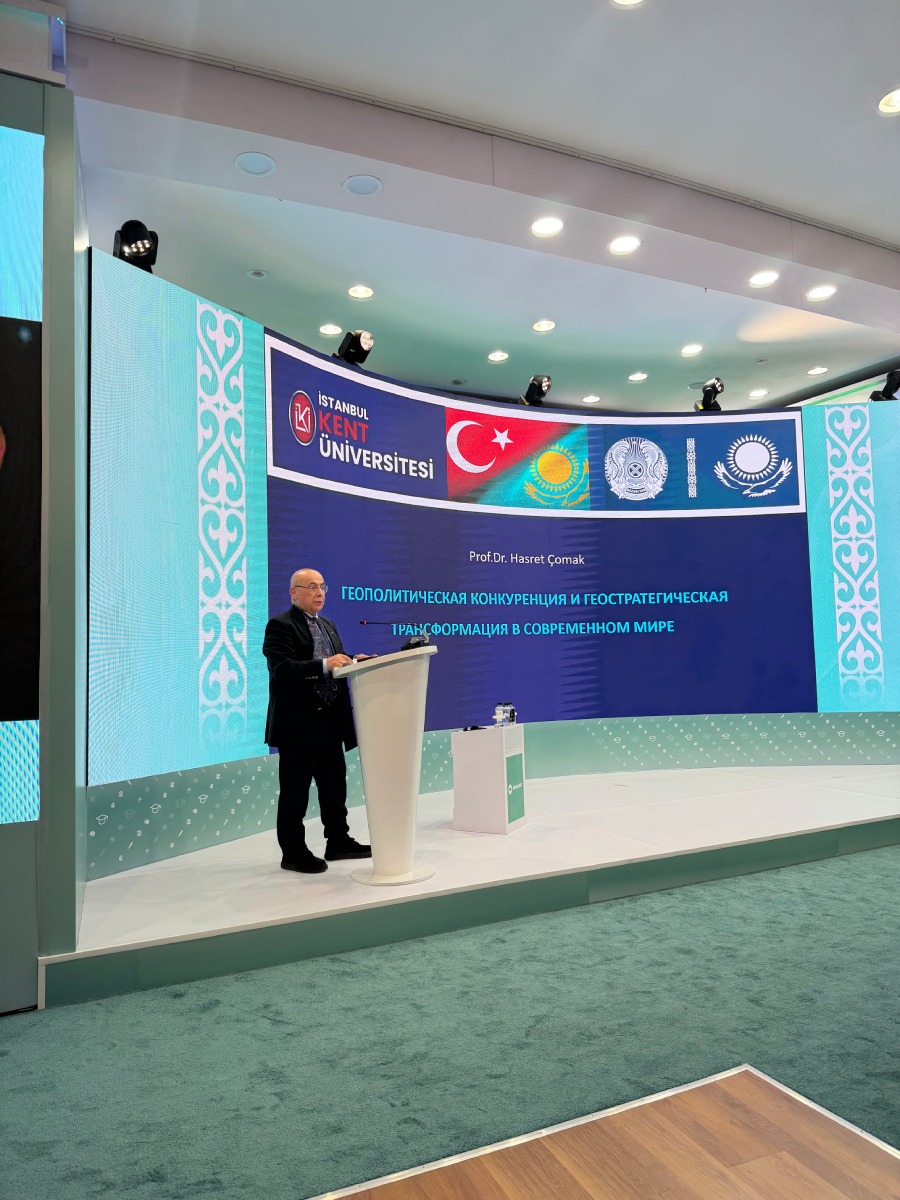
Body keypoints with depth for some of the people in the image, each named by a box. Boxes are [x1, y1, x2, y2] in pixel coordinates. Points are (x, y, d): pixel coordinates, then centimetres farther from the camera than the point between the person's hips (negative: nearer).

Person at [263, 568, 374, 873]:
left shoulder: (328, 626, 16)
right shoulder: (280, 626, -10)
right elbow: (281, 669, -22)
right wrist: (324, 664, -31)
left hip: (330, 721, 8)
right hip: (298, 723, -8)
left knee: (334, 785, 16)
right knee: (295, 790, 3)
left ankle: (338, 842, 29)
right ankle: (293, 853, 15)